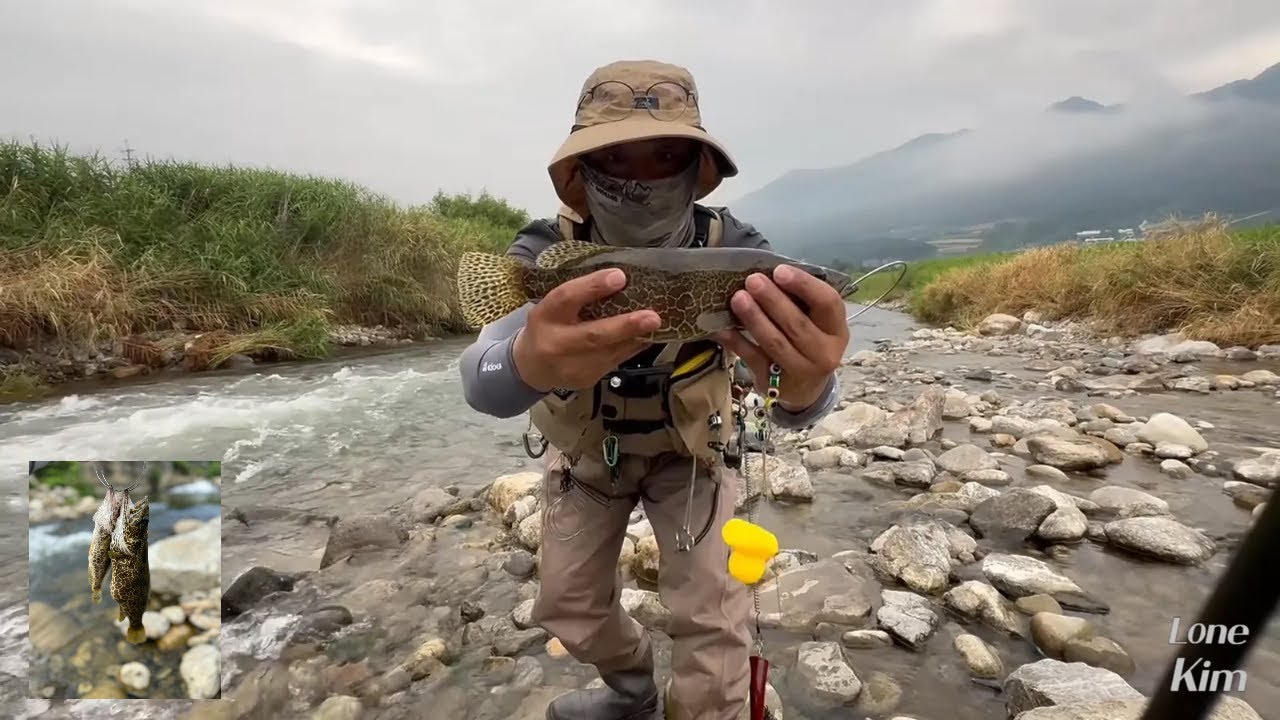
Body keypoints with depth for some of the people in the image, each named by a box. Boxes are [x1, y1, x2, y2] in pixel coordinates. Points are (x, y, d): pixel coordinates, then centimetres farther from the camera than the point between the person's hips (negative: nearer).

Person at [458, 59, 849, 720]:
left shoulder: (731, 248, -27)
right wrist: (529, 362, -68)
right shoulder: (547, 250, -26)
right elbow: (480, 384, -43)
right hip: (584, 452, 2)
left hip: (688, 451, -1)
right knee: (569, 605, 13)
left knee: (713, 625, -6)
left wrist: (805, 385, -63)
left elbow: (789, 407, -37)